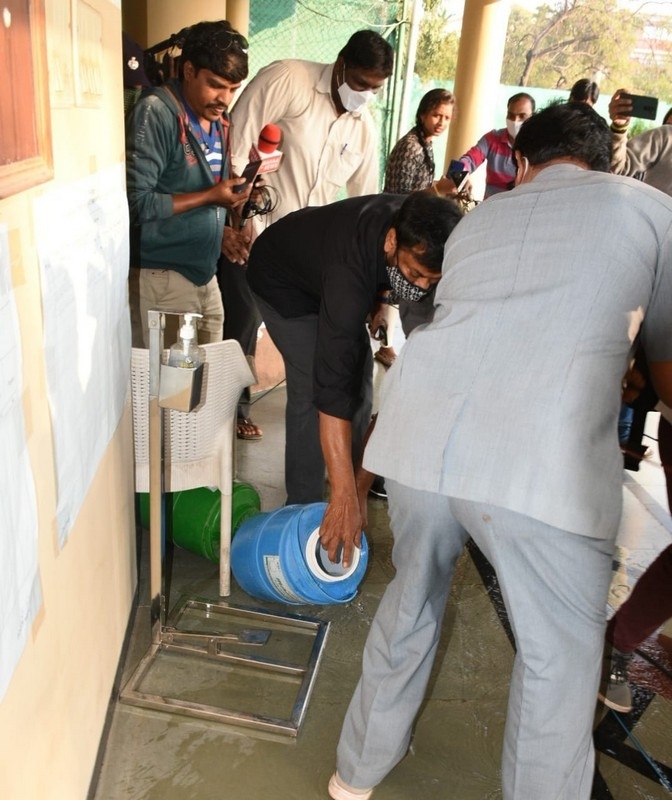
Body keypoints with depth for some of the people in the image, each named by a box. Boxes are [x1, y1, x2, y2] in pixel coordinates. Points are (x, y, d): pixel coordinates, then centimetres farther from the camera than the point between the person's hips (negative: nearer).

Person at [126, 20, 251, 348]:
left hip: (205, 271, 7)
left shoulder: (219, 120, 12)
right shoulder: (156, 113, -12)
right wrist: (209, 197, -19)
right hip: (164, 274, -7)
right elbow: (135, 202, -18)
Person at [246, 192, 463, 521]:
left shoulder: (415, 224, -27)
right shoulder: (349, 273, -46)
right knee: (312, 390, -17)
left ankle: (358, 480, 19)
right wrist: (344, 496, -48)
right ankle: (303, 508, -3)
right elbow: (332, 388, -47)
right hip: (283, 281, -7)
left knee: (359, 380, 4)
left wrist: (377, 300, -4)